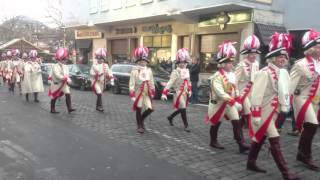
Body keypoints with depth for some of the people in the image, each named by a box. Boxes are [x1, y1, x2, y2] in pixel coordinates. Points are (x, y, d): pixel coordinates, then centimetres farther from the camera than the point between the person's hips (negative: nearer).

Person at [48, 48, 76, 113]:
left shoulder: (65, 67, 7)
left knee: (68, 94, -9)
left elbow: (67, 74, 5)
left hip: (64, 83, 5)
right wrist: (64, 78, -33)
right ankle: (52, 109, 18)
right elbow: (57, 74, -26)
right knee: (54, 97, 6)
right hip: (57, 83, -5)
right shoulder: (55, 66, -14)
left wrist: (68, 79, -17)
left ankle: (69, 108, -9)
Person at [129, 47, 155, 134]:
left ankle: (141, 119, 24)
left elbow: (151, 82, 13)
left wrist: (152, 93, 12)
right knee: (138, 110, 3)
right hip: (138, 93, -4)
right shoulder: (134, 71, -8)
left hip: (147, 93, 4)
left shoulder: (149, 70, 7)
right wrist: (132, 95, -16)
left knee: (150, 109, -2)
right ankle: (139, 126, 17)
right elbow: (132, 83, -12)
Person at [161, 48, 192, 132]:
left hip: (185, 93, 7)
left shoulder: (187, 71, 8)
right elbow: (170, 82, -22)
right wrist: (164, 93, -27)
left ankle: (170, 117, 40)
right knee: (183, 109, -5)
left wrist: (189, 91, 15)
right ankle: (186, 125, 5)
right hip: (179, 93, -7)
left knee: (181, 109, 17)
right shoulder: (175, 72, -14)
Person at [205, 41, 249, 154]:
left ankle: (241, 144, -2)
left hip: (231, 103, 7)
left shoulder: (232, 74, 5)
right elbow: (220, 92, -30)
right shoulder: (217, 76, -21)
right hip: (219, 103, -6)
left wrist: (237, 101, 8)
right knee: (216, 123, 10)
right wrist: (233, 102, -33)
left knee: (236, 122, -2)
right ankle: (213, 142, 28)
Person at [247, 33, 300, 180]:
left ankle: (251, 163, 31)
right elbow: (256, 94, -22)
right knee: (275, 141, -6)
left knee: (260, 137, 17)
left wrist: (286, 108, 20)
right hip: (264, 112, -9)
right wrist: (256, 115, -25)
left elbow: (285, 92, 18)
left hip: (274, 112, 9)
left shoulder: (283, 73, 8)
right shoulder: (264, 73, -19)